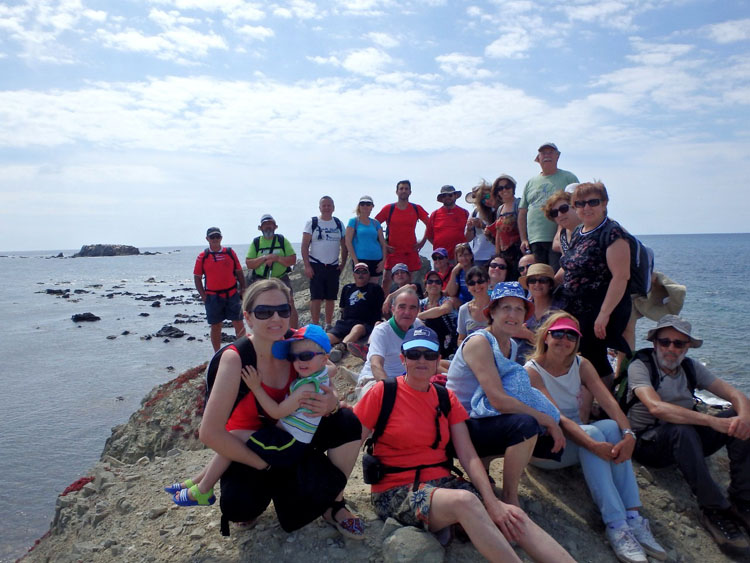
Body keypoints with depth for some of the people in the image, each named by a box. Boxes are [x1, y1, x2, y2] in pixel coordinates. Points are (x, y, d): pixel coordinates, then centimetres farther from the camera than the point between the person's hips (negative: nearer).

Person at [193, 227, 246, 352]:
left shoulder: (230, 253, 5)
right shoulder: (202, 256, 1)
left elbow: (239, 272, 9)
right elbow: (197, 277, 4)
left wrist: (243, 288, 2)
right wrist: (203, 296, -3)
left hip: (232, 294, 1)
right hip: (212, 297, 0)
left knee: (238, 324, 0)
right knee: (215, 326, 8)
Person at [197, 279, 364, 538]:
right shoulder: (234, 358, -26)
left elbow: (325, 395, -3)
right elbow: (210, 433, -27)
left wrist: (332, 404, -29)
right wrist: (266, 464, -21)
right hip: (244, 448, -4)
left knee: (349, 423, -17)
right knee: (240, 508, -31)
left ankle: (334, 504, 2)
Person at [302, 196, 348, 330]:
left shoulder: (339, 223, 10)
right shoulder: (312, 223, 0)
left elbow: (344, 246, 13)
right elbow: (305, 246, -5)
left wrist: (343, 263, 3)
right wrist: (307, 266, -12)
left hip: (333, 266, 4)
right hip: (316, 266, -3)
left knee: (331, 298, 8)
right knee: (316, 298, -7)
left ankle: (328, 325, 19)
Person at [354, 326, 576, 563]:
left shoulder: (447, 399, 8)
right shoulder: (384, 392, -6)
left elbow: (469, 456, 0)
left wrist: (492, 502, -13)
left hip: (443, 482, 5)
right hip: (397, 490, -5)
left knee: (515, 518, -18)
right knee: (465, 501, -35)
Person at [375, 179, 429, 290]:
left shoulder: (417, 209, 4)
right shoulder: (388, 209, -1)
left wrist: (422, 241, 3)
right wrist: (383, 244, -4)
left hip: (411, 252, 2)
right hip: (392, 252, -2)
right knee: (386, 280, -4)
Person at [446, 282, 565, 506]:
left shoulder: (512, 346, 10)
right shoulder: (479, 342, -18)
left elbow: (517, 394, 8)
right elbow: (499, 400, -26)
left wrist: (550, 421, -7)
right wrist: (547, 420, -20)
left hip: (482, 420, 9)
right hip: (461, 427, -9)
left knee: (552, 440, -2)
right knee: (526, 424, -30)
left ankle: (482, 460, 11)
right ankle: (510, 498, -11)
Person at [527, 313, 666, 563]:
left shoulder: (581, 365, 3)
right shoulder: (532, 371, -14)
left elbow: (609, 403, -13)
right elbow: (555, 417, -26)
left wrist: (629, 434, -32)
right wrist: (593, 444, -39)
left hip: (575, 442, 5)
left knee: (612, 427, -25)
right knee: (592, 432, -32)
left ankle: (633, 517, -27)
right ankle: (616, 525, -34)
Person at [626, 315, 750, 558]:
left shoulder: (690, 367, 6)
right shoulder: (640, 366, -13)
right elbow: (656, 407, -30)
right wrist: (712, 421, -36)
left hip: (687, 442, 6)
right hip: (648, 443, -6)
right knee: (681, 429, -37)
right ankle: (714, 510, -25)